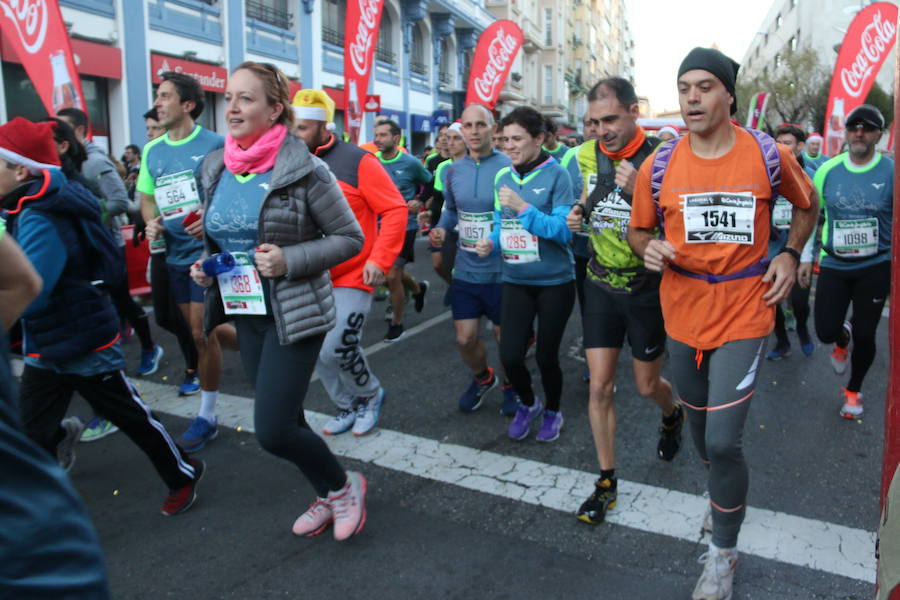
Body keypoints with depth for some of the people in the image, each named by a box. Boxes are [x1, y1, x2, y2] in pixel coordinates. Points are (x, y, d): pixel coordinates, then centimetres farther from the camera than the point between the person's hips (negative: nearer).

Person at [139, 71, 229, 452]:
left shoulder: (214, 144, -8)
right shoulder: (152, 151, 10)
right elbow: (146, 198, 19)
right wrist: (151, 222, -3)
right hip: (174, 255, 7)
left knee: (200, 332, -4)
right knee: (201, 329, 12)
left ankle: (207, 417, 9)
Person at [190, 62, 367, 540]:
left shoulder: (303, 169, -14)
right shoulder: (214, 168, 5)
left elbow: (350, 238, -10)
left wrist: (289, 260, -22)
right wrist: (204, 268, -1)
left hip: (295, 313, -6)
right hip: (245, 312, 7)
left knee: (273, 431, -10)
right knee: (282, 420, 15)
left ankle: (342, 485, 19)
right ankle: (329, 497, 39)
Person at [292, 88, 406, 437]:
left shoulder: (357, 162, -10)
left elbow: (395, 210, -10)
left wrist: (379, 260, -16)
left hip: (352, 277, -6)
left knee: (337, 348, -11)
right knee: (318, 352, 10)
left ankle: (371, 394, 20)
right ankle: (348, 408, 32)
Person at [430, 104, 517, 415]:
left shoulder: (509, 167, -12)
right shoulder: (452, 170, 3)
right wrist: (441, 230, -1)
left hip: (502, 271, -4)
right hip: (465, 270, 4)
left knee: (505, 337, 10)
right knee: (465, 338, 9)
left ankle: (510, 385, 39)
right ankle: (482, 378, 40)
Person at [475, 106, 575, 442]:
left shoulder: (555, 174, -10)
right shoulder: (503, 177, 5)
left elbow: (564, 231, -16)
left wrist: (523, 207, -25)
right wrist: (490, 242, -7)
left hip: (554, 281, -4)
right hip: (515, 280, 4)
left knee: (546, 355, 7)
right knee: (510, 355, -2)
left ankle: (552, 411, 36)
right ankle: (527, 404, 30)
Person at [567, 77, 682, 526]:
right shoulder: (589, 155, -1)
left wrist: (639, 192, -33)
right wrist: (579, 212, -3)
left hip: (646, 288, -3)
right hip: (600, 285, 4)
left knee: (647, 385, 13)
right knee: (600, 387, 2)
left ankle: (671, 416, 51)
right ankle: (607, 481, 17)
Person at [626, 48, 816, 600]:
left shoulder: (769, 156, -6)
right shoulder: (659, 167, -5)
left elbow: (807, 205, 13)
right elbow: (639, 230, 8)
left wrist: (790, 255, -2)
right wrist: (650, 248, -15)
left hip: (745, 314, -3)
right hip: (683, 312, 3)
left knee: (723, 442, -8)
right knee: (700, 422, 20)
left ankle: (724, 553, 15)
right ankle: (724, 486, 51)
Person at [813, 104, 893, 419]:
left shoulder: (891, 172, -7)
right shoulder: (827, 171, -2)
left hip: (875, 267, -1)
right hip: (833, 266, 1)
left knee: (864, 335, 6)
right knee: (826, 332, 0)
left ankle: (853, 391, 31)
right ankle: (842, 338, 40)